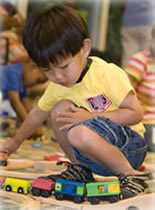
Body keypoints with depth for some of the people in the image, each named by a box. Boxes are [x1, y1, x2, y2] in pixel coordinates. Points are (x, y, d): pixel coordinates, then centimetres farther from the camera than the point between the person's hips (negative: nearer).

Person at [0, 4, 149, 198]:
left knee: (80, 134, -34)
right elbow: (38, 113, 19)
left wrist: (90, 116, -25)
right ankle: (80, 169, 2)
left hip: (131, 145, -7)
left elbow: (136, 113, -20)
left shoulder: (108, 74, -19)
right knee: (59, 110, -11)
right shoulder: (56, 87, 0)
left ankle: (131, 175, -16)